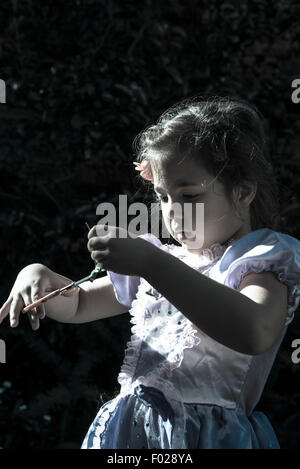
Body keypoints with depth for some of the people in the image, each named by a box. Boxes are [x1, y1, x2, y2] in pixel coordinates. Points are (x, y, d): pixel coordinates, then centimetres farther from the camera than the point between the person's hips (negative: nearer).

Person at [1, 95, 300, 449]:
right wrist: (40, 276, 1)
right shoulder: (164, 259, 14)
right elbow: (79, 305, 25)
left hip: (206, 435, -6)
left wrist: (150, 262, -30)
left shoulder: (263, 260, -6)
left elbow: (255, 333, -29)